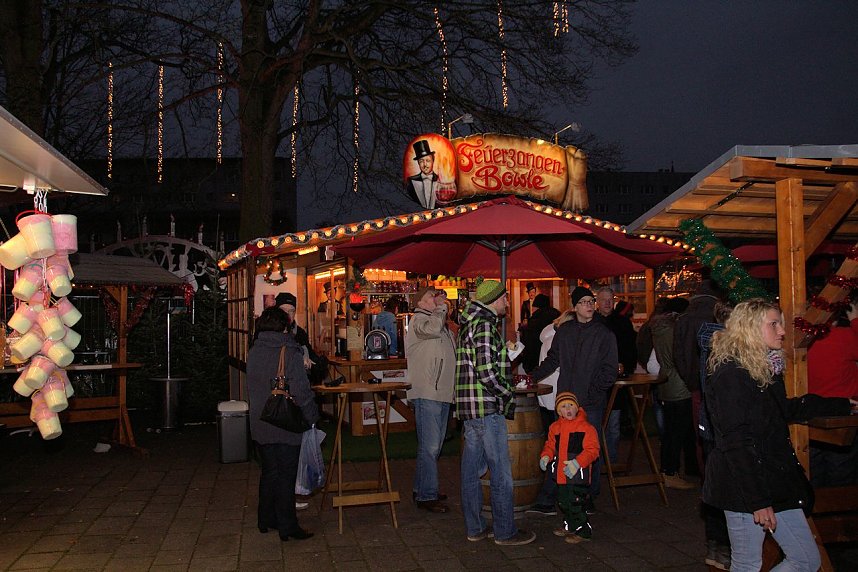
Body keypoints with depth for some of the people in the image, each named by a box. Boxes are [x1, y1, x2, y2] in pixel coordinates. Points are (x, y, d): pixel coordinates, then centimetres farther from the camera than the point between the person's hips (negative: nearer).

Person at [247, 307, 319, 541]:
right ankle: (287, 526, 10)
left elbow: (253, 387, 13)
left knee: (269, 471, 19)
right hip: (286, 425, -6)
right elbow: (301, 391, -18)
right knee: (286, 476, 3)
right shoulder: (290, 353, -16)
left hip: (260, 425, 6)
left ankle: (265, 519, 28)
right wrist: (312, 416, -6)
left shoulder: (253, 352, 3)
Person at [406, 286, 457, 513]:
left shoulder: (441, 323, 21)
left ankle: (422, 489, 27)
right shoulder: (418, 320, -6)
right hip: (426, 394, -9)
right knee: (429, 447, -8)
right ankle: (426, 496, 0)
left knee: (434, 445, 16)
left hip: (442, 393, 9)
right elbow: (433, 329, -28)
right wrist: (441, 306, -14)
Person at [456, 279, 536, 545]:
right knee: (501, 473, 0)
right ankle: (505, 532, 8)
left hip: (469, 408, 10)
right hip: (487, 407, -10)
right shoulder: (485, 326, -14)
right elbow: (486, 372, -22)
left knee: (472, 469, 13)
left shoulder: (468, 325, 16)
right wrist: (508, 394, -8)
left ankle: (475, 528, 22)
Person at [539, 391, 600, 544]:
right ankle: (570, 525, 38)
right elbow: (550, 445, 18)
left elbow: (592, 450, -14)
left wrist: (577, 462, -24)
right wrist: (545, 456, -2)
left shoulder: (586, 428, -11)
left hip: (578, 474, -6)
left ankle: (583, 531, 13)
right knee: (563, 501, 19)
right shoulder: (555, 427, 6)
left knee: (575, 503, -4)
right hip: (561, 474, 6)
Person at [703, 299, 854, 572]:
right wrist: (758, 501, -21)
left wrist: (843, 405, 30)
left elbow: (785, 409, 29)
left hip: (775, 481, 9)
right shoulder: (730, 375, -18)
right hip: (744, 488, -9)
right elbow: (736, 443, -21)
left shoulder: (765, 369, 11)